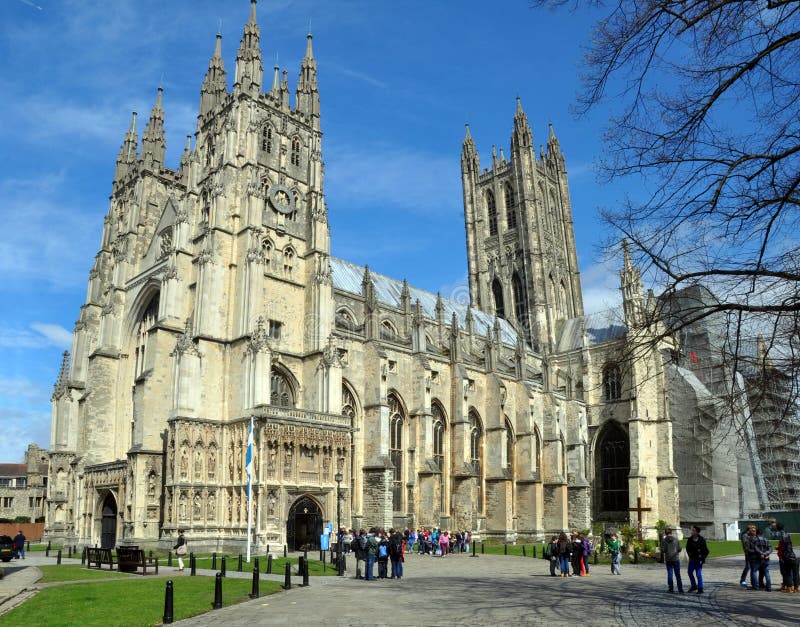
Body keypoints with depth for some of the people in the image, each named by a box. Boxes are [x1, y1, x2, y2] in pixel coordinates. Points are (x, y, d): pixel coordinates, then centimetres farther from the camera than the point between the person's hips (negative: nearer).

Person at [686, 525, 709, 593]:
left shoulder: (702, 540, -13)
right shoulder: (690, 539, -2)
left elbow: (706, 551, -7)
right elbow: (687, 548, 14)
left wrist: (702, 559, -11)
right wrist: (690, 556, 6)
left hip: (699, 560, -5)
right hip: (692, 559, 5)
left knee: (698, 574, -6)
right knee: (690, 572, 10)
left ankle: (700, 589, 4)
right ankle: (694, 586, 27)